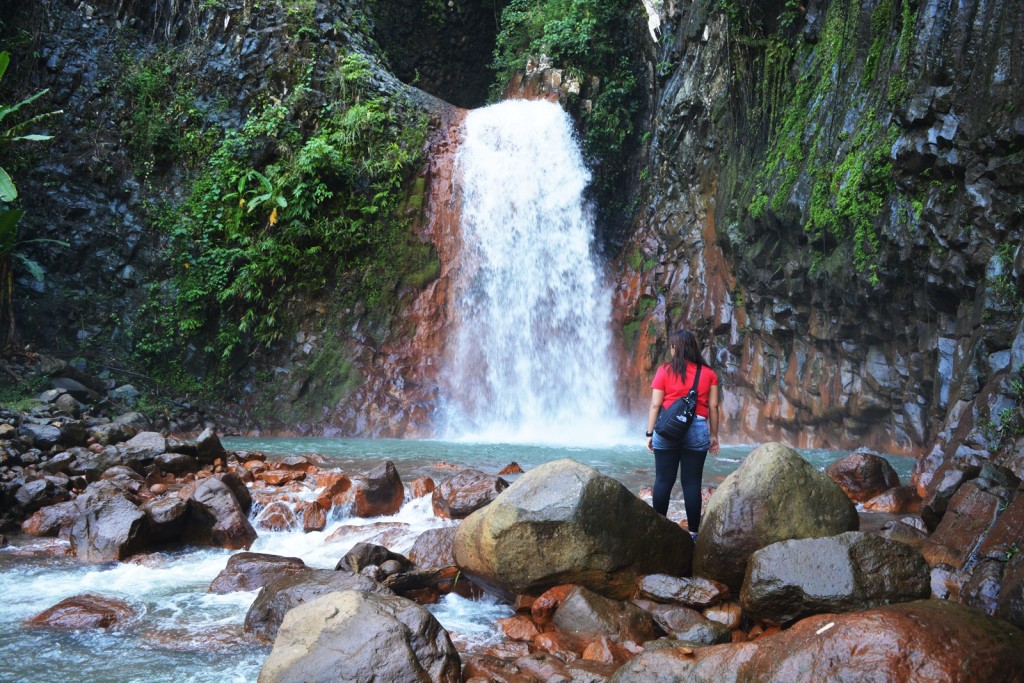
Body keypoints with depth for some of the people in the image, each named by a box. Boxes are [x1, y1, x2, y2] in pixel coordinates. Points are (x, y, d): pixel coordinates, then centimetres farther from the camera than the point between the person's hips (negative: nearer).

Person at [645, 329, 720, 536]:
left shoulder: (665, 371, 0)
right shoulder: (708, 373, 5)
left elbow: (655, 405, -2)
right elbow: (713, 407, 3)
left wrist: (650, 433, 3)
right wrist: (714, 435, 11)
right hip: (697, 429, 1)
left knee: (663, 481, 6)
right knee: (692, 483, 4)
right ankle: (693, 532, 4)